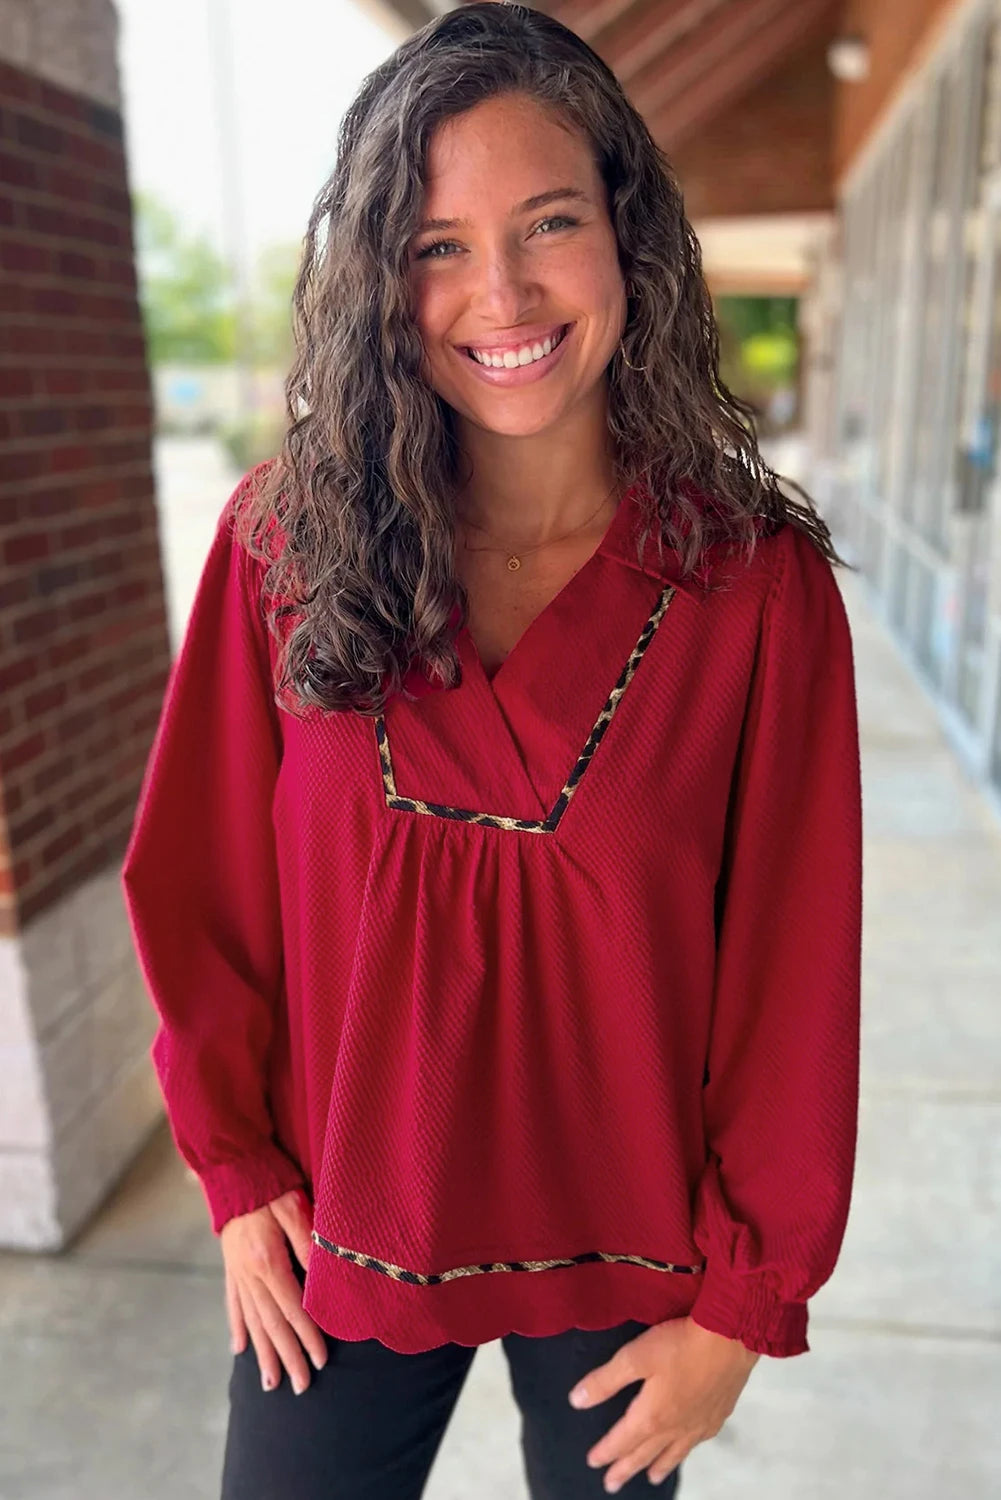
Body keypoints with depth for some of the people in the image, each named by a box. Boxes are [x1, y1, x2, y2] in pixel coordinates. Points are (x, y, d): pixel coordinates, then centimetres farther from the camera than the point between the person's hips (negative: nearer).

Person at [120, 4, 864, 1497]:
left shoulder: (759, 578, -15)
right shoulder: (284, 538, -10)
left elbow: (795, 971, -9)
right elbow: (202, 884, -2)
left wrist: (746, 1300, -4)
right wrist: (240, 1172, 1)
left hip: (626, 1257, 0)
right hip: (339, 1239, 2)